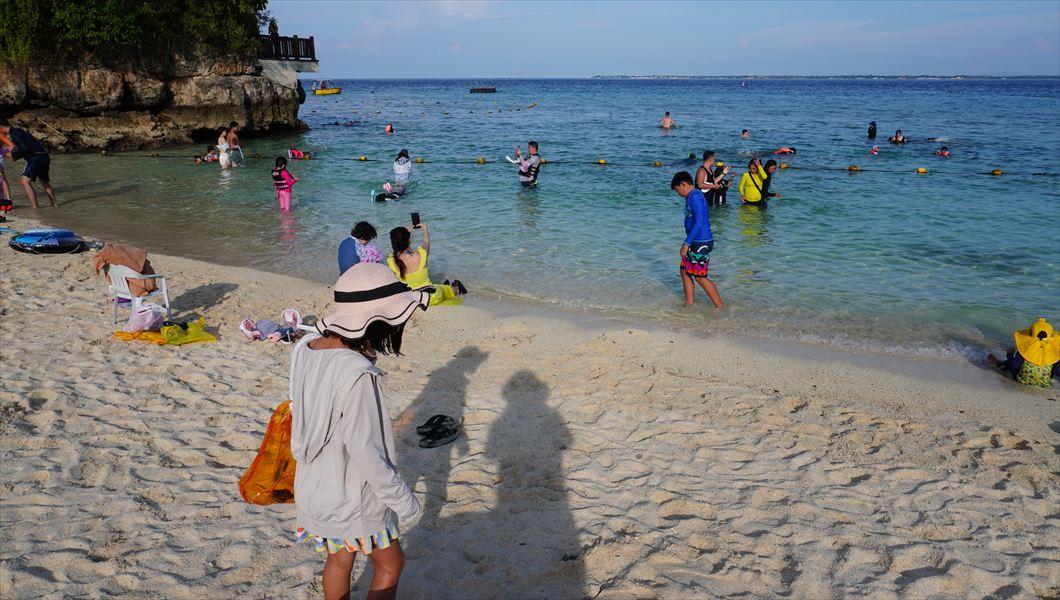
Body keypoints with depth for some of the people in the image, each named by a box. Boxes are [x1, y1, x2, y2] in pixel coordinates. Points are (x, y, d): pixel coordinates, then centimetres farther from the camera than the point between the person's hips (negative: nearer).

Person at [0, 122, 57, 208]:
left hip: (36, 158, -10)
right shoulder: (18, 130, 21)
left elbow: (24, 148, -20)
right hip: (44, 156, 10)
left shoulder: (14, 133, -9)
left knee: (25, 182, -16)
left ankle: (34, 207, -24)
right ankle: (54, 205, 34)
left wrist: (15, 154, -5)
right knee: (45, 183, 24)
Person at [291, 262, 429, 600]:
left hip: (315, 486, 7)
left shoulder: (307, 349, -9)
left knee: (339, 560, 28)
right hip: (353, 499, -7)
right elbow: (366, 453, -29)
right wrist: (404, 501, -16)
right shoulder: (355, 375, -34)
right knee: (390, 565, 17)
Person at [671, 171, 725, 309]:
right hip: (696, 242, 10)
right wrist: (688, 242, 26)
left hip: (701, 243, -10)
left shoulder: (694, 197, -17)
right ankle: (690, 304, 21)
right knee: (685, 271, 14)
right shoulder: (693, 196, 15)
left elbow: (699, 222, -24)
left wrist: (687, 243, -23)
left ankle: (720, 306, 4)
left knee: (700, 277, -4)